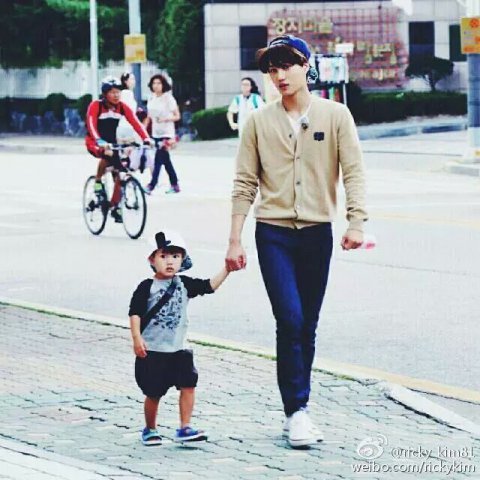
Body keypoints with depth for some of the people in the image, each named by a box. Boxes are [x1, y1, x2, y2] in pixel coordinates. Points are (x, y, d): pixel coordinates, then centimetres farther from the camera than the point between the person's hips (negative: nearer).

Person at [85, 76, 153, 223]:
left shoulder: (123, 107, -7)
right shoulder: (96, 106, -19)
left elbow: (136, 123, -17)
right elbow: (91, 125, -32)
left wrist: (146, 138, -34)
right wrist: (99, 142, -49)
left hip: (112, 142, 5)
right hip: (95, 143, -5)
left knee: (120, 173, -5)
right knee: (106, 155, -36)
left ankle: (115, 207, 10)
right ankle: (98, 183, -12)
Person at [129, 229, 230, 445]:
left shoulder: (184, 284, 6)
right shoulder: (147, 287, -6)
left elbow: (209, 286, 2)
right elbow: (135, 313, -9)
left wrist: (226, 269, -8)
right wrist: (136, 337, -19)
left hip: (178, 349, 4)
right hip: (151, 350, -4)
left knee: (188, 384, -10)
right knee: (154, 393, 3)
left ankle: (185, 428, -4)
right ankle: (150, 430, 23)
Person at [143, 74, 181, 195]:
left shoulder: (168, 98, -8)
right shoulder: (151, 99, 8)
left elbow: (177, 116, -7)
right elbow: (149, 117, 14)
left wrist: (166, 119, -23)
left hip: (166, 134, -6)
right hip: (155, 134, 6)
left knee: (158, 159, -12)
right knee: (166, 160, 11)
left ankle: (151, 185, -15)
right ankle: (174, 185, 18)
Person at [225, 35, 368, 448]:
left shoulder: (335, 115, 1)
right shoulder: (260, 122, 2)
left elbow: (353, 171, -3)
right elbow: (245, 183, 3)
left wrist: (357, 222, -16)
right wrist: (235, 240, -1)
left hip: (317, 232, 1)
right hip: (273, 233, -1)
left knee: (307, 327, 8)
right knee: (290, 321, -13)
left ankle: (297, 410, 18)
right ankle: (297, 411, -8)